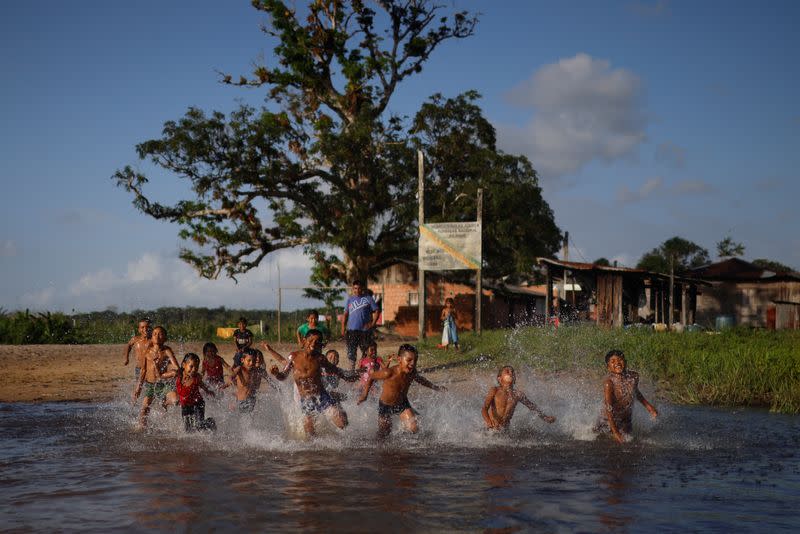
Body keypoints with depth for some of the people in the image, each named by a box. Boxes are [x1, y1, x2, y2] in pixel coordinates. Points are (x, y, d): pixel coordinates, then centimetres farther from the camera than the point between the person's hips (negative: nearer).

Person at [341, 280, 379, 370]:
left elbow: (376, 311, 2)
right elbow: (345, 314, 11)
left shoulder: (368, 299, 3)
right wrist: (343, 328, 5)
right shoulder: (350, 299, 11)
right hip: (352, 330, 2)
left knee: (366, 352, 3)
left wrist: (372, 323, -10)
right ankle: (352, 369, 6)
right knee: (351, 352, -1)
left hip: (365, 330, -2)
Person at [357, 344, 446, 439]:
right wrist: (365, 394, -10)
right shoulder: (389, 373, -35)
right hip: (386, 406, -3)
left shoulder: (412, 372, -19)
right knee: (383, 435, 11)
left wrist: (435, 387, 8)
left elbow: (418, 379, 7)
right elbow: (371, 376, -18)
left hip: (402, 404, 3)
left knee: (414, 429, -13)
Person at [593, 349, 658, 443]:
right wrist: (615, 431, -35)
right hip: (609, 421, -5)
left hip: (627, 420, 5)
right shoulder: (609, 381, -30)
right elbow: (608, 407, -32)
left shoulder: (634, 376, -13)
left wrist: (647, 406, 14)